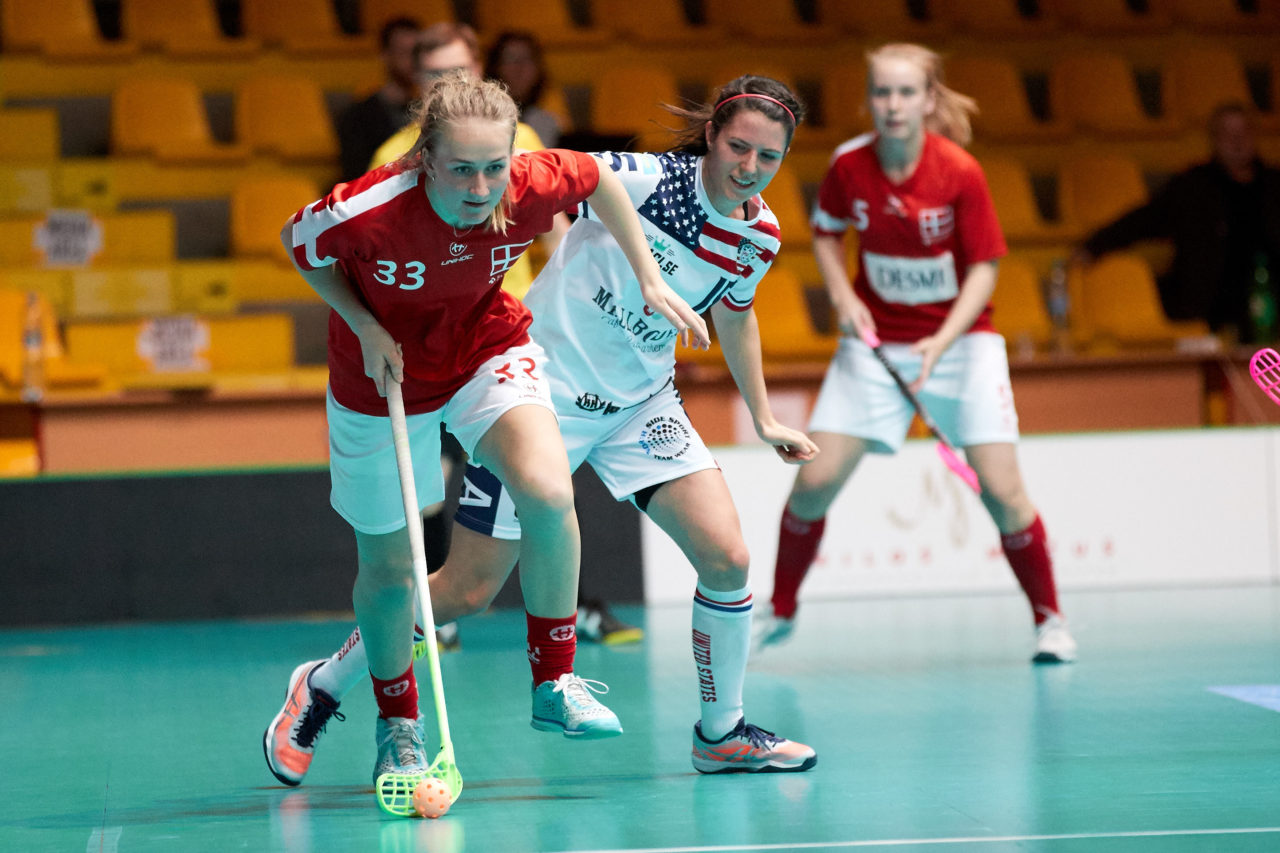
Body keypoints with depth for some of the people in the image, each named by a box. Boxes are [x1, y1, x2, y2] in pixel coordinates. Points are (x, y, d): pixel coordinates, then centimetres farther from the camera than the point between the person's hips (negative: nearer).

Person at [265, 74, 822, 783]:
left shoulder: (760, 238, -2)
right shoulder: (644, 180, -22)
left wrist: (762, 418, 25)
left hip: (640, 402, 6)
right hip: (545, 390, -5)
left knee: (726, 558, -10)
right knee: (466, 591, -1)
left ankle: (722, 735, 10)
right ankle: (322, 686, 21)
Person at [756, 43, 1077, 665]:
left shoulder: (960, 173, -18)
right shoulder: (849, 165, -10)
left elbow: (983, 269, -13)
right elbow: (825, 233, 9)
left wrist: (942, 342, -26)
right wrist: (843, 296, -8)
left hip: (958, 339, -2)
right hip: (875, 343, 2)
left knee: (1001, 490, -10)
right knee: (815, 482, -5)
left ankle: (1049, 619, 10)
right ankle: (779, 612, 16)